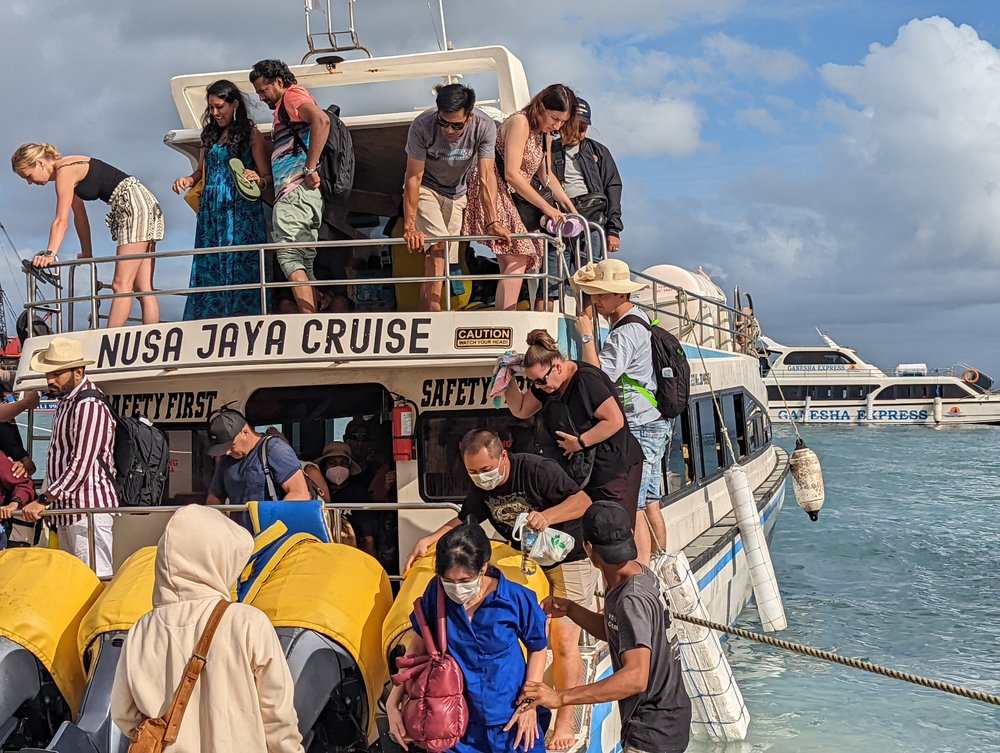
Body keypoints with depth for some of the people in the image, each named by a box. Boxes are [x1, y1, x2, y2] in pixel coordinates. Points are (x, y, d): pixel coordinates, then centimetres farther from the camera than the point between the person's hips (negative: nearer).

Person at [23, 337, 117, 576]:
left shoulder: (89, 406, -17)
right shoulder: (66, 400, 16)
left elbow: (81, 465, -22)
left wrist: (44, 500, -19)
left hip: (88, 508, -10)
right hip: (67, 508, 10)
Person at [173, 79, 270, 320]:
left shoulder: (250, 134, 1)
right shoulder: (210, 134, 18)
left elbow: (267, 176, -3)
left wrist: (258, 180, -25)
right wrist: (188, 180, 4)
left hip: (241, 211, -6)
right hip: (211, 212, 6)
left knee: (239, 266, -8)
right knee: (208, 268, 1)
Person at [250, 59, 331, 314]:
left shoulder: (293, 96, 3)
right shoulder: (285, 110, 31)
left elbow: (321, 120, -20)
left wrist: (310, 168, -23)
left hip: (295, 190, -10)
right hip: (301, 195, 10)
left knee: (289, 255, -17)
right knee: (305, 262, 6)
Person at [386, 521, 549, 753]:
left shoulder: (516, 599, -17)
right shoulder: (436, 593, -13)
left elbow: (537, 648, -1)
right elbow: (418, 647, 0)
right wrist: (393, 702, -4)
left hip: (510, 722, -1)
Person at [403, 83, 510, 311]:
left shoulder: (484, 127, -25)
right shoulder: (422, 126, -30)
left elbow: (486, 176, -25)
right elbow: (413, 178, -26)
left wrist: (493, 222, -36)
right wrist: (409, 227, -33)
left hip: (456, 193, 3)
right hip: (425, 188, -3)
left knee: (445, 259, 0)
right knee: (438, 246, -24)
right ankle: (434, 312, -27)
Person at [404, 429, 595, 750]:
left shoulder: (537, 470, -25)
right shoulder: (481, 487, -4)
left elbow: (583, 501, -26)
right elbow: (464, 520, 7)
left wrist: (547, 516, -41)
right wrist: (429, 540, -9)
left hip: (569, 558, -7)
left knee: (562, 641, -10)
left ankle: (566, 722, 2)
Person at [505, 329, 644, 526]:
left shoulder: (587, 380, -22)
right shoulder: (545, 385, 4)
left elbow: (615, 421, -24)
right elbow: (521, 410, 15)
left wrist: (580, 442, -20)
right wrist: (509, 380, 0)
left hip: (615, 468, -8)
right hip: (582, 469, 8)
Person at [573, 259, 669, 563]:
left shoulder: (627, 331, -17)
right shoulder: (640, 319, 15)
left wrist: (586, 336, -16)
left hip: (638, 429, -10)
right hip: (654, 426, 10)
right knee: (650, 504, 15)